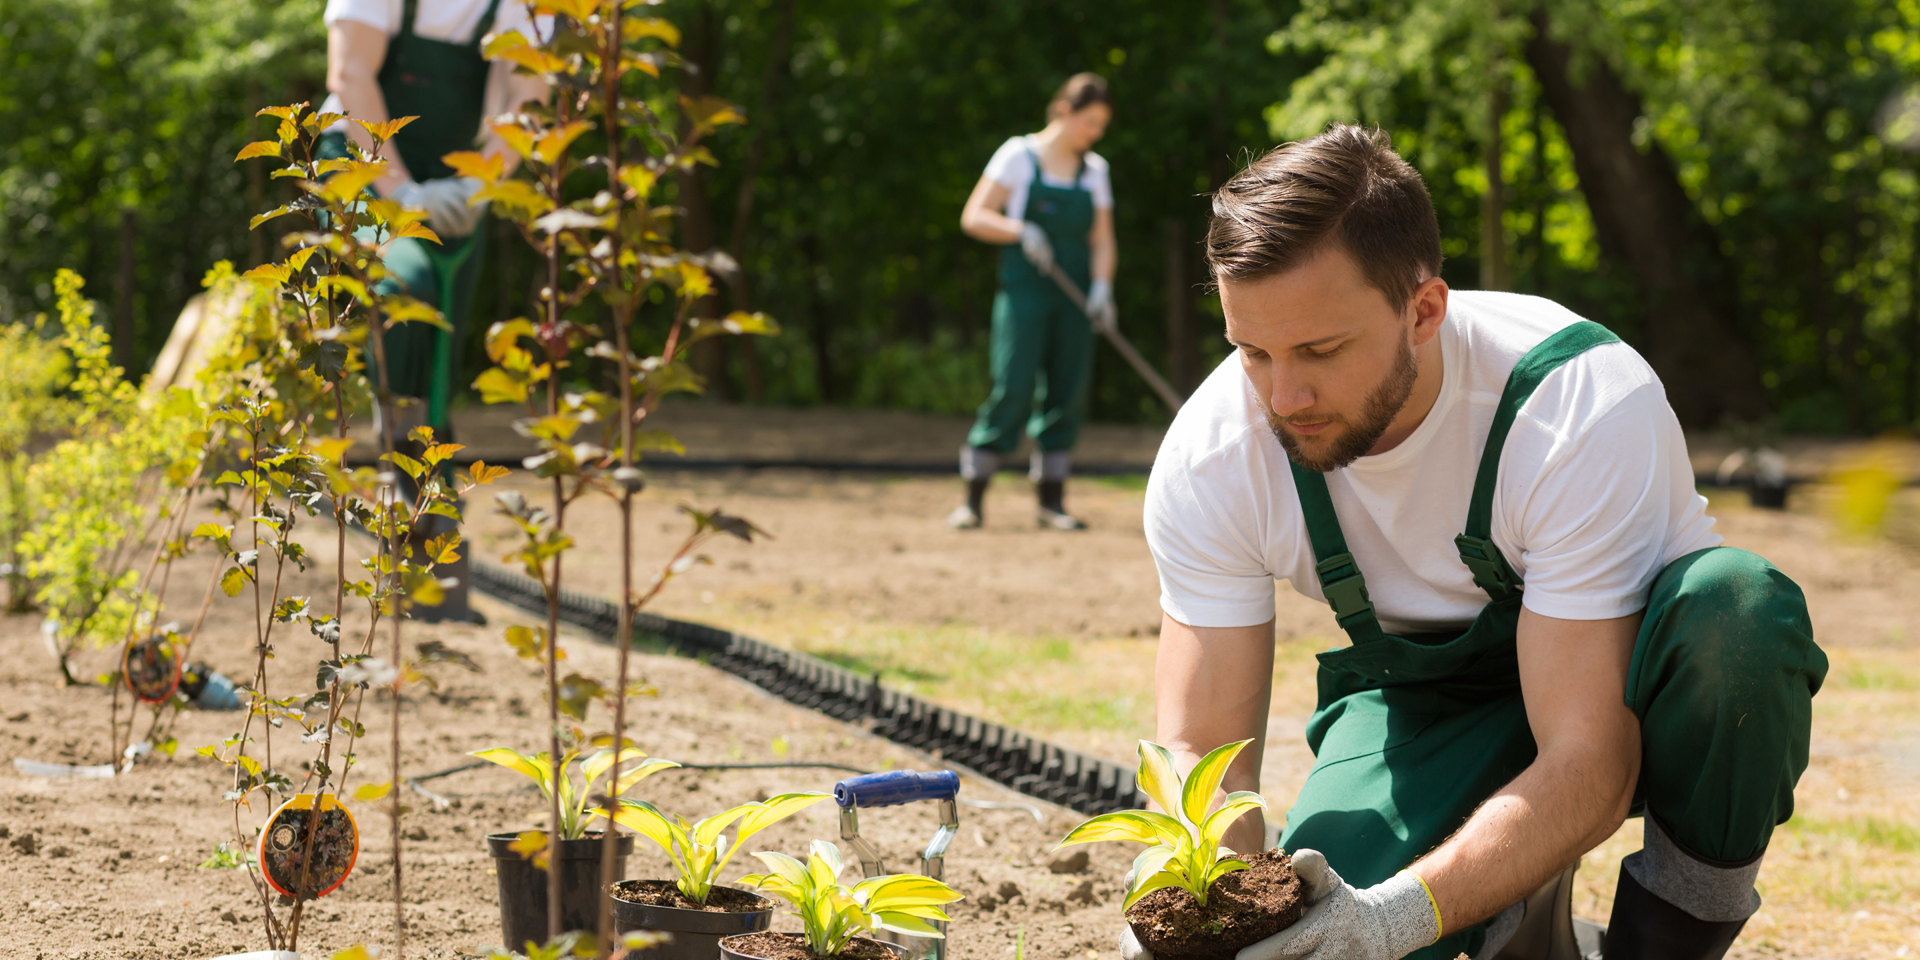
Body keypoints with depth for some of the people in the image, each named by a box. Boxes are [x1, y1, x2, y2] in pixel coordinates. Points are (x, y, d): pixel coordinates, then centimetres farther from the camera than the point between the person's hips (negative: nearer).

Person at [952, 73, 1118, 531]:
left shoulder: (1095, 170, 13)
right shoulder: (1019, 155, -1)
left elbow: (1102, 239, 11)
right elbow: (973, 217, -3)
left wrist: (1102, 285, -7)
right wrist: (1021, 231, -19)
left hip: (1073, 297, 5)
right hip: (1024, 291, -5)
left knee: (1068, 391, 1)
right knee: (1014, 387, -12)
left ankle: (1051, 501, 10)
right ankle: (973, 498, -6)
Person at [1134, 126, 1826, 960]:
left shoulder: (1586, 407, -33)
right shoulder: (1207, 460, -21)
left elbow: (1590, 765, -35)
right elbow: (1203, 750, -17)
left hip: (1623, 695, -2)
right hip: (1426, 701, 2)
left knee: (1733, 603, -39)